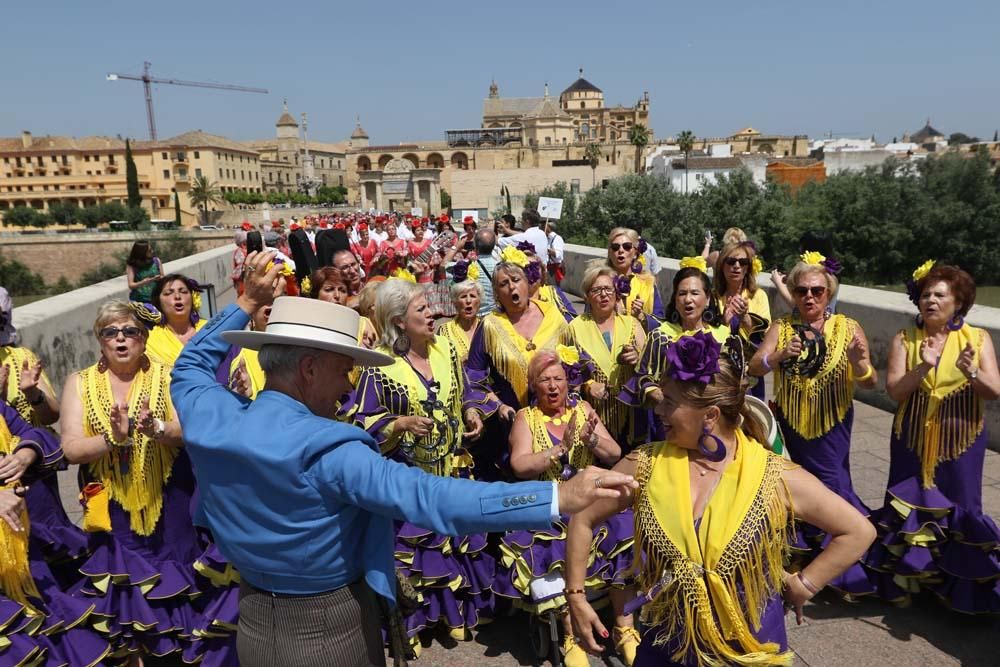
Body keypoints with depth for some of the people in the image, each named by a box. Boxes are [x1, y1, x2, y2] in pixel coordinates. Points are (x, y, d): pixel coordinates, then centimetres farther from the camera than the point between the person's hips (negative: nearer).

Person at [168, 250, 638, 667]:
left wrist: (247, 303, 8)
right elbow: (429, 499, -42)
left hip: (253, 624, 6)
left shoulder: (211, 420, -14)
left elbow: (189, 367, 10)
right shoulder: (324, 451, -33)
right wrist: (561, 497, -44)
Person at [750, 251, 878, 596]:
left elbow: (870, 383, -8)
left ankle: (845, 571, 16)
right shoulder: (782, 327, -2)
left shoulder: (848, 328, -4)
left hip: (832, 425, -1)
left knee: (829, 488, -4)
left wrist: (859, 362, -29)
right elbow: (754, 368, -14)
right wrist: (781, 355, -33)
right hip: (791, 424, 2)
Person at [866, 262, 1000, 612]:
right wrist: (923, 367, -24)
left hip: (961, 439, 0)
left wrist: (970, 371, -26)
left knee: (958, 508, 6)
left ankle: (962, 587, 23)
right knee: (909, 505, 7)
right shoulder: (904, 339, -1)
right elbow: (894, 390, -9)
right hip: (913, 439, 1)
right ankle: (903, 579, 23)